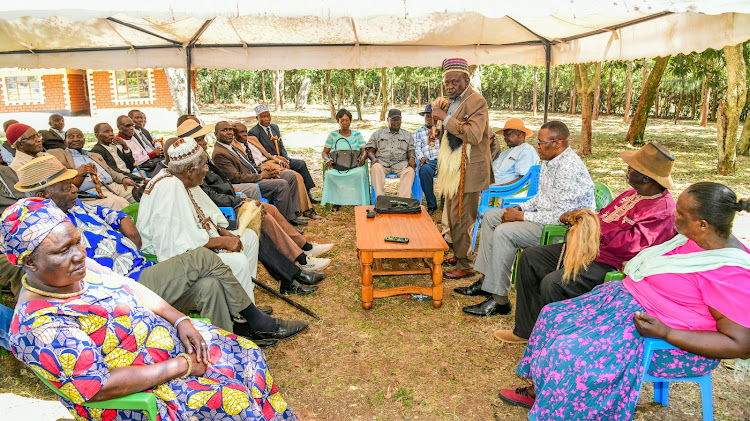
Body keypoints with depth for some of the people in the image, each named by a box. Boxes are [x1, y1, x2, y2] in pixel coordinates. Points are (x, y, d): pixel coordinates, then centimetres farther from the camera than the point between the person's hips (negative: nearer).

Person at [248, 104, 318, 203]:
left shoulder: (275, 127, 15)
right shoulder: (253, 132, -7)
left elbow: (282, 147, 15)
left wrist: (286, 159, -5)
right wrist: (275, 157, -19)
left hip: (280, 159, 7)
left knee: (301, 163, -16)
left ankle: (307, 193, -12)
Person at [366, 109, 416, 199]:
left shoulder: (407, 134, 26)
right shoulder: (378, 133, 23)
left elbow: (411, 151, 15)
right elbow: (370, 150, 15)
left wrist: (412, 158, -10)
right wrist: (373, 158, -9)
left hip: (401, 162, 1)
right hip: (382, 161, 0)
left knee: (410, 170, -35)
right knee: (375, 167, -37)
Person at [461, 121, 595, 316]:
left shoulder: (569, 169, -25)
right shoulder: (550, 160, 7)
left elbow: (560, 215, -27)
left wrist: (521, 216, -21)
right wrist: (520, 208, 2)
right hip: (545, 214, 11)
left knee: (504, 232, -27)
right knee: (490, 216, 9)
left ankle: (498, 301, -18)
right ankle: (485, 280, 11)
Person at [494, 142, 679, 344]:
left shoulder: (663, 210, -18)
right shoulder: (634, 192, 13)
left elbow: (630, 244, -26)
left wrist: (596, 227, -18)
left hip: (610, 265, -10)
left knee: (553, 283, -30)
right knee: (530, 257, 5)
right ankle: (526, 330, 11)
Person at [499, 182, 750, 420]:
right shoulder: (692, 238, 0)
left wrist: (665, 332, -29)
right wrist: (635, 269, 8)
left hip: (673, 343, -9)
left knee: (574, 357, -24)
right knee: (555, 316, 6)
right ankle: (536, 391, 20)